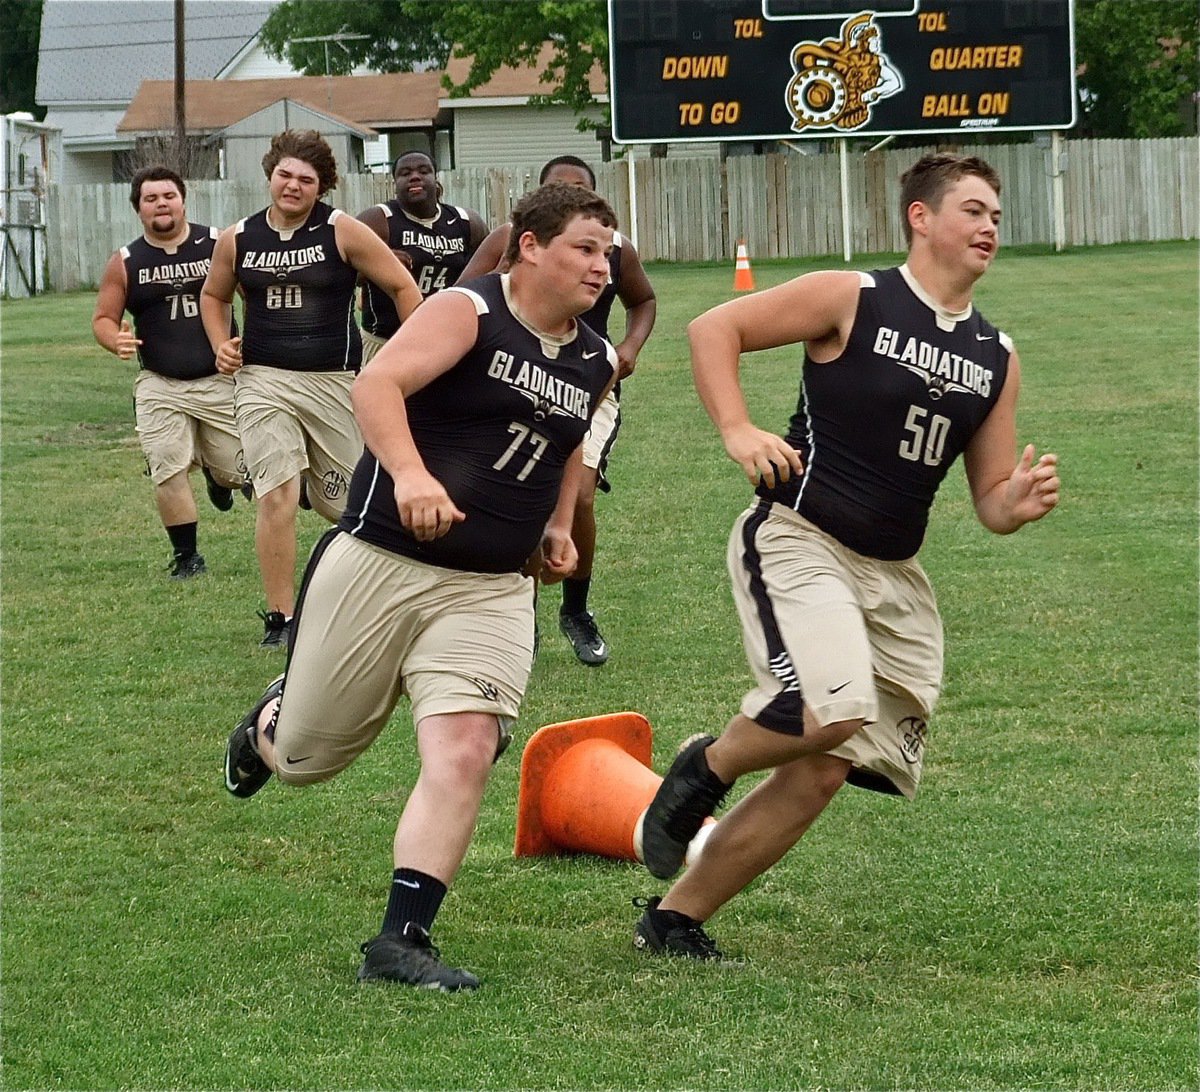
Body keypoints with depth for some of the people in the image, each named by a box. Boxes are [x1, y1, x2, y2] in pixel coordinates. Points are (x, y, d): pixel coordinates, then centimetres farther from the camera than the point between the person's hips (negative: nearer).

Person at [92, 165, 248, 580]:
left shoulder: (219, 245, -3)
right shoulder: (125, 263, 1)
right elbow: (103, 319, 7)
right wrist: (115, 340, -16)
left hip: (220, 379, 0)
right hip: (160, 386, 0)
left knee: (235, 472, 5)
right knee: (167, 472, -10)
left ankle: (217, 474, 44)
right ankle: (186, 555, 9)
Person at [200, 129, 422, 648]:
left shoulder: (342, 231, -5)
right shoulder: (237, 240, 4)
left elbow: (404, 287, 0)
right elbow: (213, 295, 24)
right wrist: (221, 345, 7)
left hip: (335, 381, -1)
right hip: (263, 379, 1)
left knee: (345, 502, 8)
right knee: (277, 495, -14)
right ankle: (279, 618, -8)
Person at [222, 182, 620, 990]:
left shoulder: (596, 363, 10)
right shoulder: (466, 313, -11)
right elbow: (378, 384, -25)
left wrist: (560, 523, 18)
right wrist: (410, 473, -40)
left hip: (489, 591, 4)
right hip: (378, 565, -4)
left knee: (465, 755, -16)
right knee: (304, 758, 9)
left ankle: (402, 942, -11)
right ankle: (270, 723, 48)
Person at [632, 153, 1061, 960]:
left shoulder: (997, 357, 11)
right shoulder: (852, 299, -5)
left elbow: (991, 501, 15)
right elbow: (715, 328, -3)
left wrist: (1020, 502, -8)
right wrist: (737, 430, -16)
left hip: (893, 576, 7)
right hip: (797, 542, -6)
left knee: (821, 772, 2)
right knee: (835, 707, -30)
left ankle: (676, 917, 15)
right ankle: (706, 767, 1)